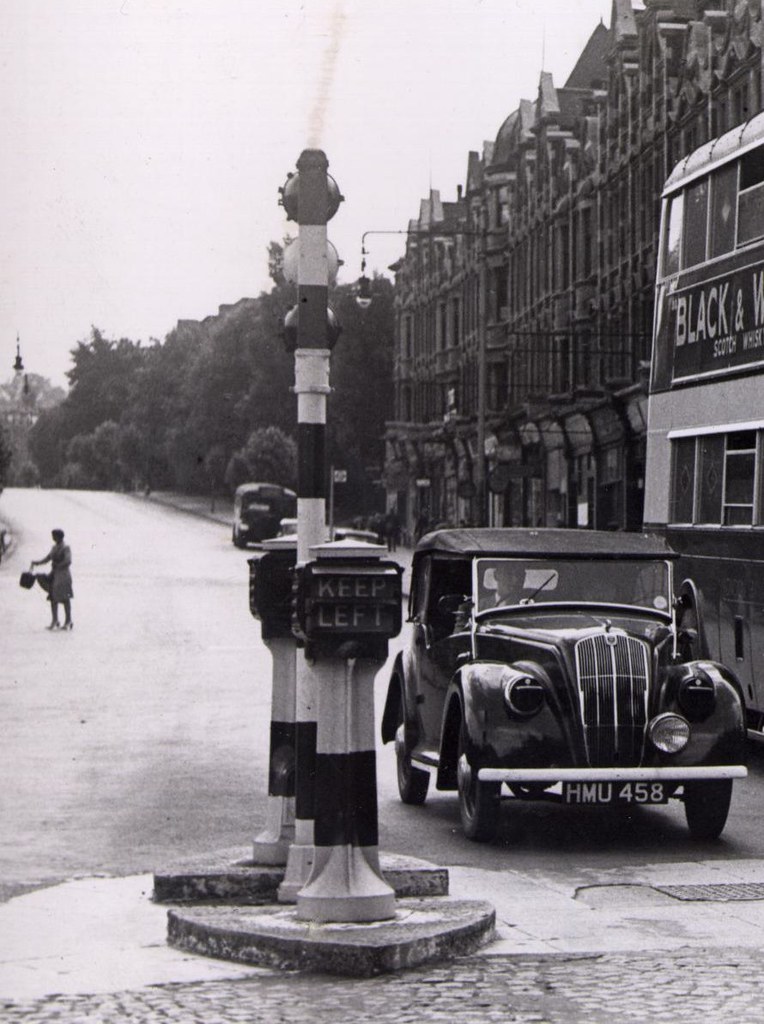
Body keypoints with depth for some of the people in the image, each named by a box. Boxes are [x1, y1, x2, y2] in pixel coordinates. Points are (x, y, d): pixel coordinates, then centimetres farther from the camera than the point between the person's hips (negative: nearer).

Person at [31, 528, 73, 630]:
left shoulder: (66, 548, -8)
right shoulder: (54, 548, 15)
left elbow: (68, 561, -18)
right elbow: (46, 559, 20)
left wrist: (57, 566, -20)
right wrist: (37, 562, 5)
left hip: (63, 575, -7)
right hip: (54, 576, 7)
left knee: (65, 598, -4)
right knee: (53, 597, 5)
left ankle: (68, 621, 1)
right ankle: (54, 620, 10)